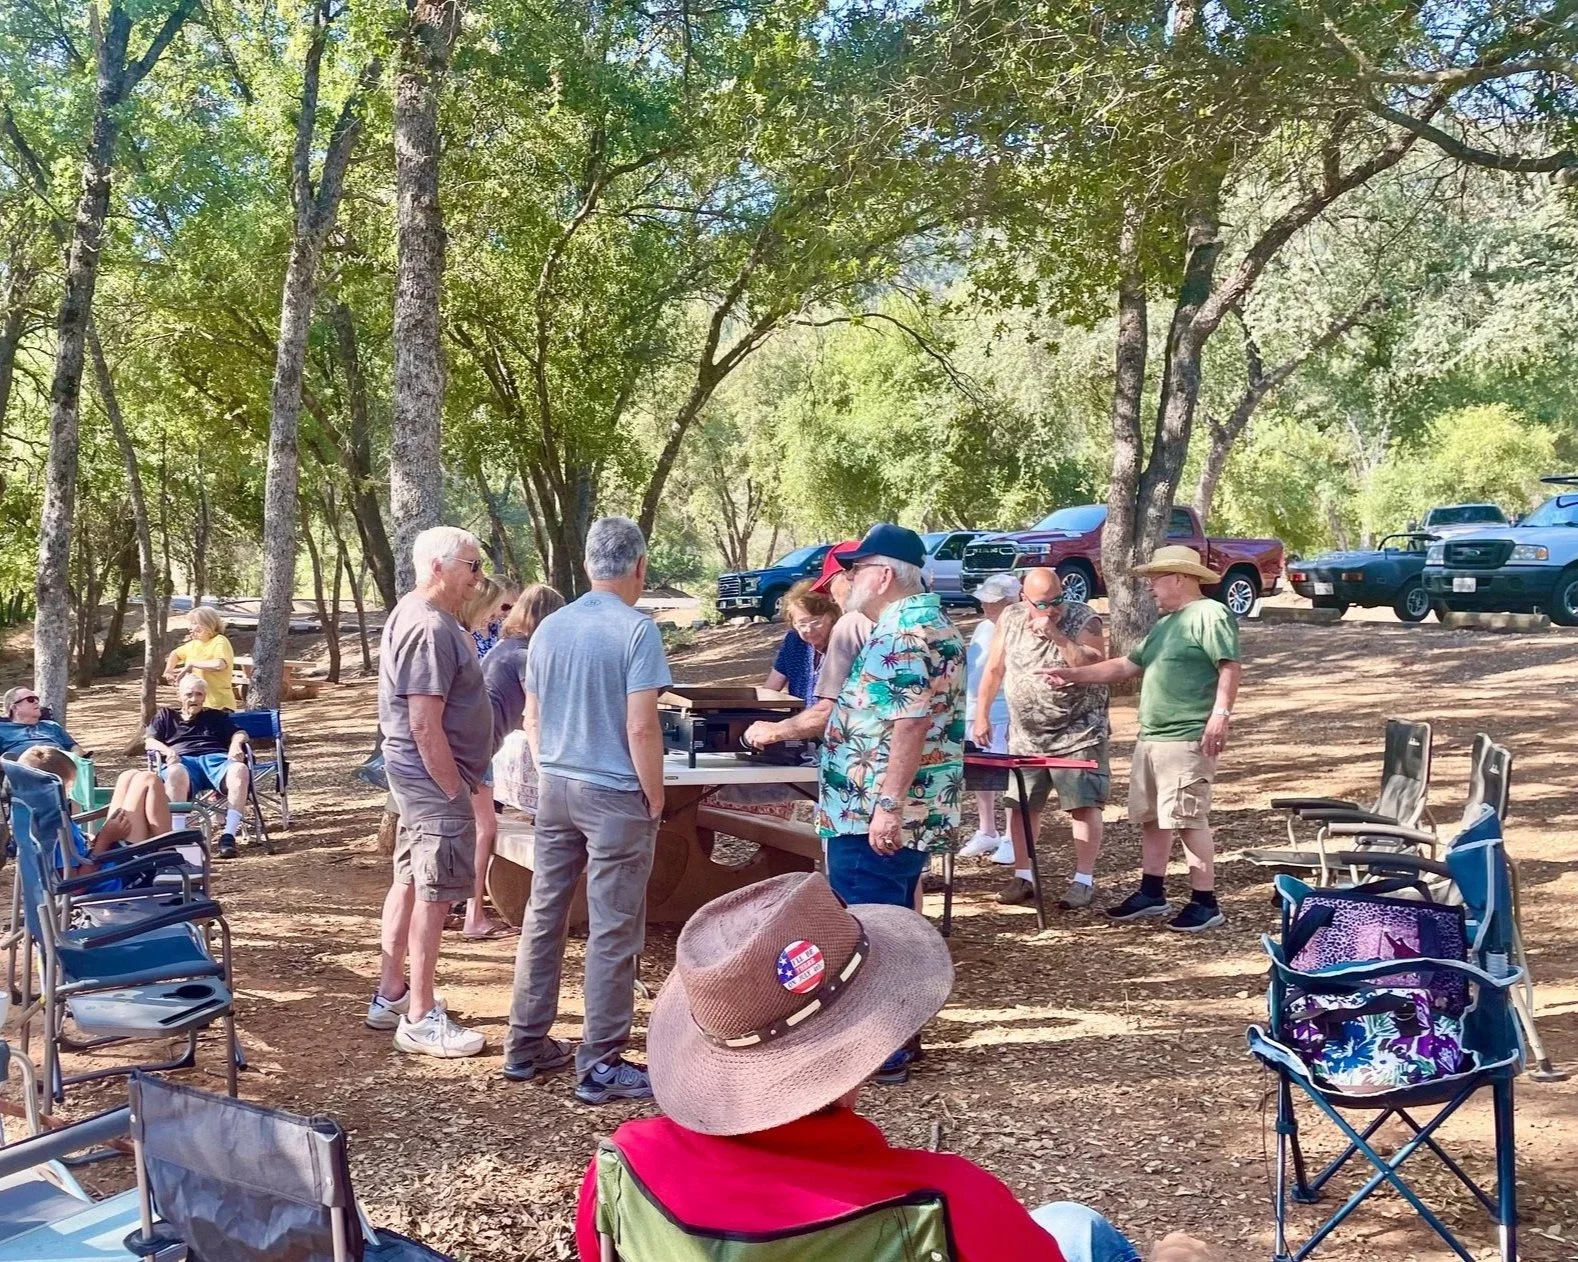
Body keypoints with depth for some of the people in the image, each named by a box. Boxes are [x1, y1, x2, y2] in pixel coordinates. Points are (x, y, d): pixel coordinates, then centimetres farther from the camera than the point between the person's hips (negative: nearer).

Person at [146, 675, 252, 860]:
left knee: (239, 770, -38)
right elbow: (150, 740, 17)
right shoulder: (165, 714, 32)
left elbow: (240, 733, 20)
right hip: (183, 760, -1)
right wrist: (167, 750, -7)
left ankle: (229, 836, -44)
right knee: (175, 774, -43)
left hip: (215, 758, 1)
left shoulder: (217, 716, 34)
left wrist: (236, 744, -6)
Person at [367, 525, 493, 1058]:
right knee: (433, 893, -4)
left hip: (417, 774, 11)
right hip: (433, 775, -11)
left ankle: (390, 995, 28)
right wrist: (454, 791, -19)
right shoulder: (430, 628, -20)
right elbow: (425, 724, -24)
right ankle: (420, 1019, 3)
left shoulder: (415, 615, 13)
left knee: (409, 881, 17)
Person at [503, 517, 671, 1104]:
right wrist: (655, 795, -6)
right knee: (613, 933, 2)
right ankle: (600, 1065, 8)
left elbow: (531, 718, 11)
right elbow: (641, 727, -17)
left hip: (554, 789, 7)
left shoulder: (549, 628, 5)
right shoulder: (636, 628, -14)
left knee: (543, 918, 14)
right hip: (615, 795, -6)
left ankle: (526, 1046, 24)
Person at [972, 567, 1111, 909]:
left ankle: (1084, 880, 4)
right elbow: (994, 670, 9)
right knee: (1021, 805, 7)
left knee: (1083, 805, -3)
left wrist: (1057, 637, -27)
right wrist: (981, 715, 6)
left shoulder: (1084, 620, -9)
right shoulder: (1010, 621, 2)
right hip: (1026, 734, 4)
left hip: (1078, 733, -4)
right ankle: (1022, 878, 18)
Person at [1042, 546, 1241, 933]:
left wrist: (1220, 713, -27)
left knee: (1189, 820, -7)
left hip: (1187, 740, -10)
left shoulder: (1210, 614, -9)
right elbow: (1129, 665, 25)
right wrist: (1074, 675, 22)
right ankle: (1151, 893, 26)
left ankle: (1205, 903, 1)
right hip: (1151, 739, 10)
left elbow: (1230, 667, -17)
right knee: (1150, 818, 15)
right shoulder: (1166, 623, 22)